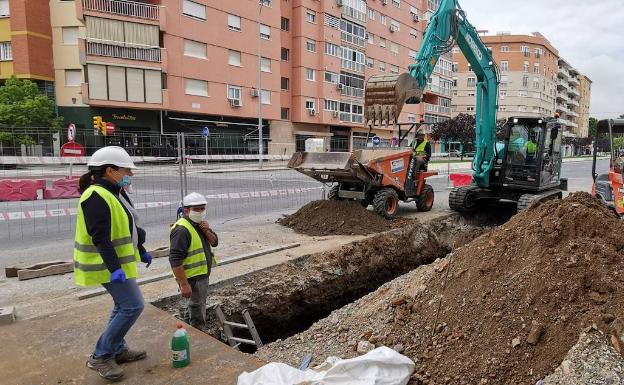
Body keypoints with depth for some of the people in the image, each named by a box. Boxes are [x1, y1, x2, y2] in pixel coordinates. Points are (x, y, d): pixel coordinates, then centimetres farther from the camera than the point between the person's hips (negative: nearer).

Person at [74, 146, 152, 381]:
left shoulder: (115, 193, 11)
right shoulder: (96, 197, -21)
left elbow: (126, 228, 20)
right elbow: (101, 238, -27)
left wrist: (141, 252, 24)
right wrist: (114, 268, -31)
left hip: (121, 261, 10)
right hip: (109, 265, -10)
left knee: (124, 306, 18)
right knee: (133, 306, -9)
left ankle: (117, 350, 31)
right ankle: (100, 357, 4)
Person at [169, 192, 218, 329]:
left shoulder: (200, 224, 8)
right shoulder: (182, 229, -23)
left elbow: (215, 242, 9)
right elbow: (175, 260, -28)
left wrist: (207, 231, -11)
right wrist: (184, 284, -29)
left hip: (203, 275, 10)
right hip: (192, 278, -10)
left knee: (200, 306, 25)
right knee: (197, 312, 0)